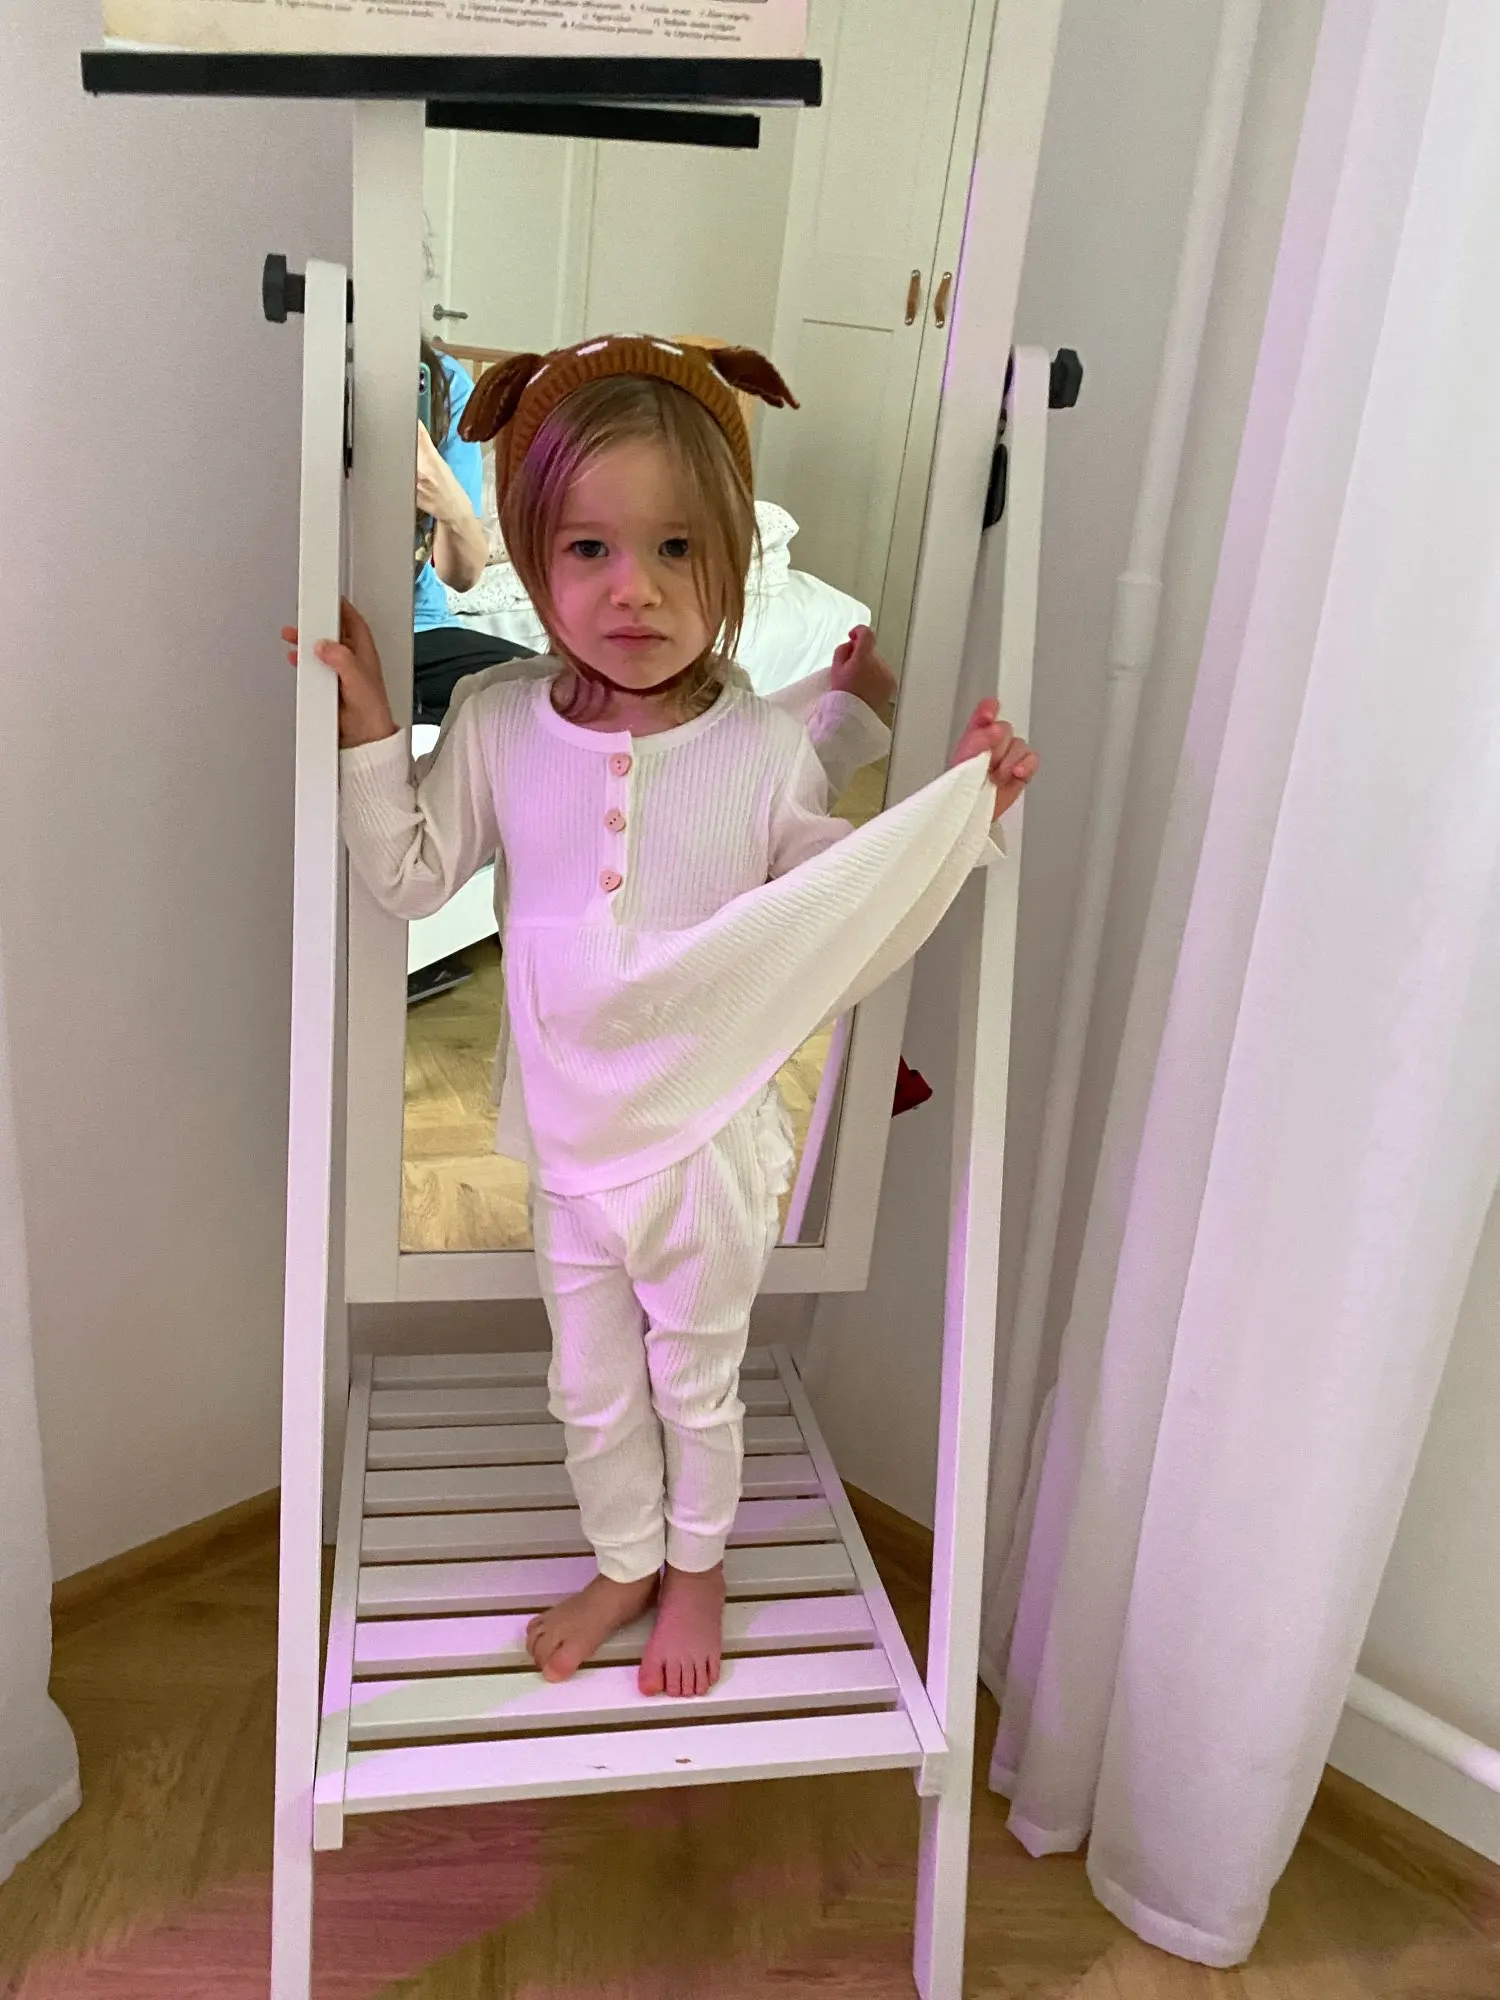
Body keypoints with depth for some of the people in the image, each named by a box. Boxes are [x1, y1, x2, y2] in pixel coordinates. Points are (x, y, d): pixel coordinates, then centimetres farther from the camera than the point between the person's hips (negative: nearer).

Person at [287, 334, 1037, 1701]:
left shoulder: (767, 747, -15)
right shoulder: (498, 728, -10)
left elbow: (838, 905, -5)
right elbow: (411, 877, -1)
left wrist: (961, 804, -15)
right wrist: (367, 722, -10)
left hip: (712, 1138, -2)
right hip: (572, 1137, 3)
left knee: (697, 1378, 20)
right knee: (591, 1383, 22)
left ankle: (698, 1562, 49)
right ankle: (626, 1561, 49)